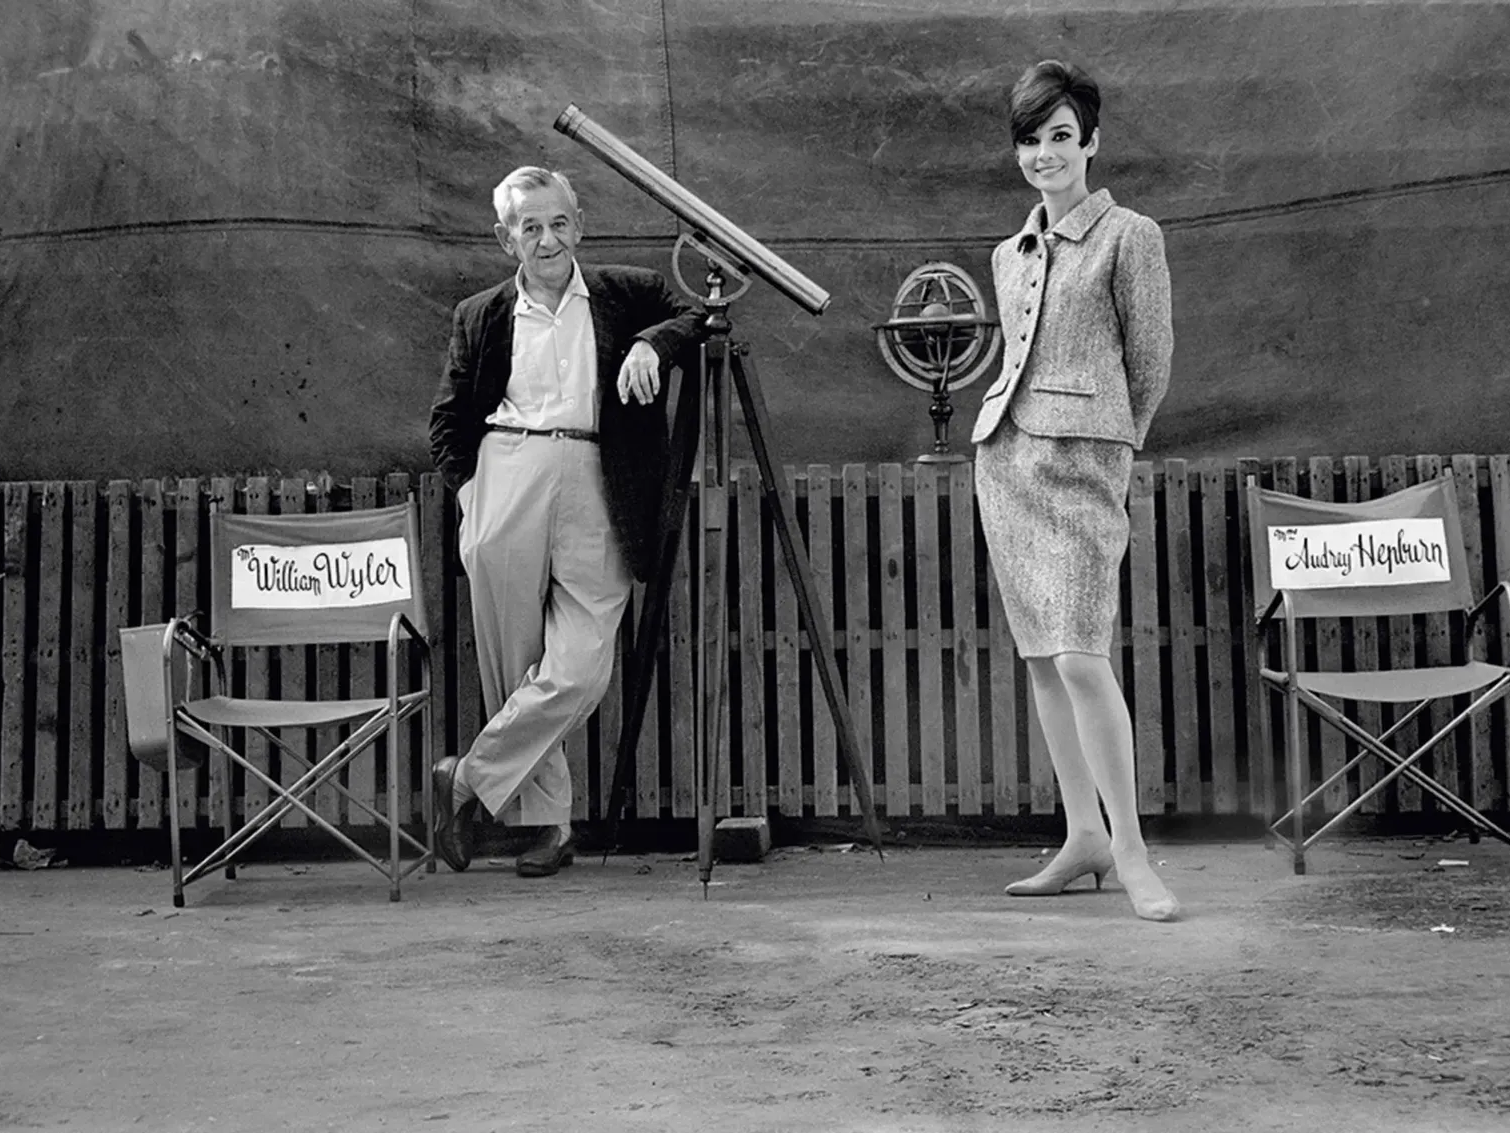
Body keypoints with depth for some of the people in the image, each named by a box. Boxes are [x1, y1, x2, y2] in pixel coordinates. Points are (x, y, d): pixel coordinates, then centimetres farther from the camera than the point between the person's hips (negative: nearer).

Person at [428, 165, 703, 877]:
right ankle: (548, 825, 12)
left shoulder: (625, 296, 13)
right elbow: (446, 418, 20)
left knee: (579, 670, -12)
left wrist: (649, 342, -10)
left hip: (595, 490, -1)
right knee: (513, 667, 0)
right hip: (507, 475, 1)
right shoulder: (481, 316, 16)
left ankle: (468, 781, 5)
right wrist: (467, 487, 5)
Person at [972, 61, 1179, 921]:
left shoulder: (1129, 236, 0)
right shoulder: (1010, 255, 17)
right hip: (1004, 454, 6)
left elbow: (1150, 359, 4)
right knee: (1041, 656, 6)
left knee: (1082, 657, -14)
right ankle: (1083, 837, 14)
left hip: (1082, 459, -6)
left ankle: (1129, 849, -6)